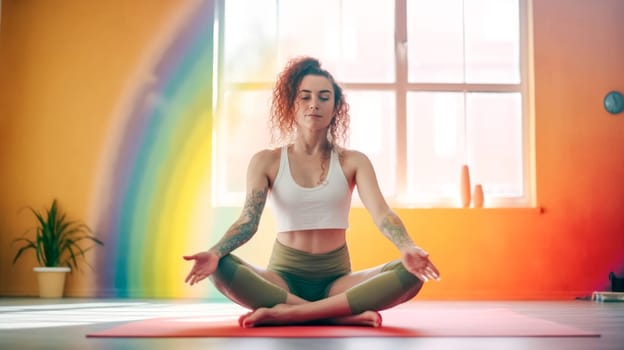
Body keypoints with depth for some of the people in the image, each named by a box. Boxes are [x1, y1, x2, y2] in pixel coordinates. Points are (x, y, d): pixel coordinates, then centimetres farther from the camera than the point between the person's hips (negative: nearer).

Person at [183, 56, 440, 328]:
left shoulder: (353, 162, 5)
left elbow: (381, 212, -11)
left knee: (411, 273, -28)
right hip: (283, 277, 0)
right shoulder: (266, 162, 4)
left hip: (337, 280, 1)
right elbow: (248, 219, -9)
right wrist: (214, 253, -31)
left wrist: (407, 249, -33)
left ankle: (287, 313, -31)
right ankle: (345, 314, -30)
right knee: (222, 268, -32)